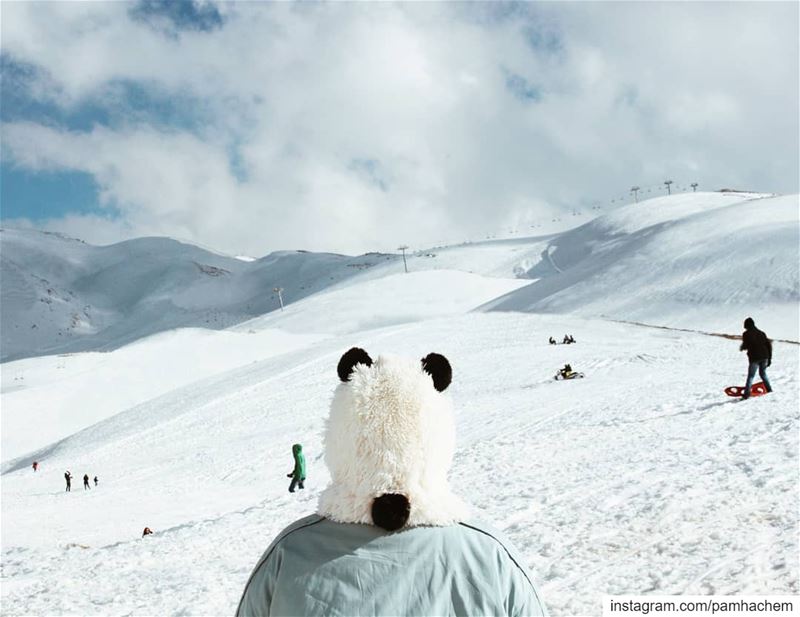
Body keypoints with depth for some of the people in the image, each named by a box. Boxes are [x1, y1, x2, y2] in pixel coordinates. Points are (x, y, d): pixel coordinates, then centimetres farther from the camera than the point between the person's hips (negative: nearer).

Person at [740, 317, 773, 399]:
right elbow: (769, 345, 15)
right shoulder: (761, 333, 17)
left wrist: (741, 347, 14)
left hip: (754, 358, -5)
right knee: (763, 374, 23)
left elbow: (745, 345, -10)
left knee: (750, 376, 2)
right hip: (764, 357, 5)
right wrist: (769, 358, 18)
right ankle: (769, 390, 22)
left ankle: (747, 393, -7)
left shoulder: (746, 334, 1)